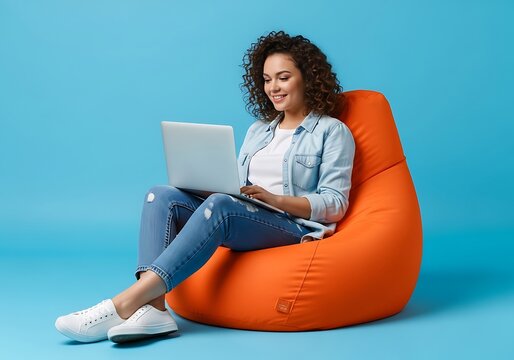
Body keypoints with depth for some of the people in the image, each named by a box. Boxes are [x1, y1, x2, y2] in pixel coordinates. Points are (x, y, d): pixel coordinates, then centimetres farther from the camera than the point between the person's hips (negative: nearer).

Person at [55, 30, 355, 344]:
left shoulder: (332, 131, 6)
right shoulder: (258, 130, 25)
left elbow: (335, 206, -3)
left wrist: (275, 198, -16)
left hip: (295, 228, -6)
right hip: (244, 221, 6)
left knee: (219, 205, -35)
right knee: (163, 196, -18)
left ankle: (124, 305, -40)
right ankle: (152, 307, -37)